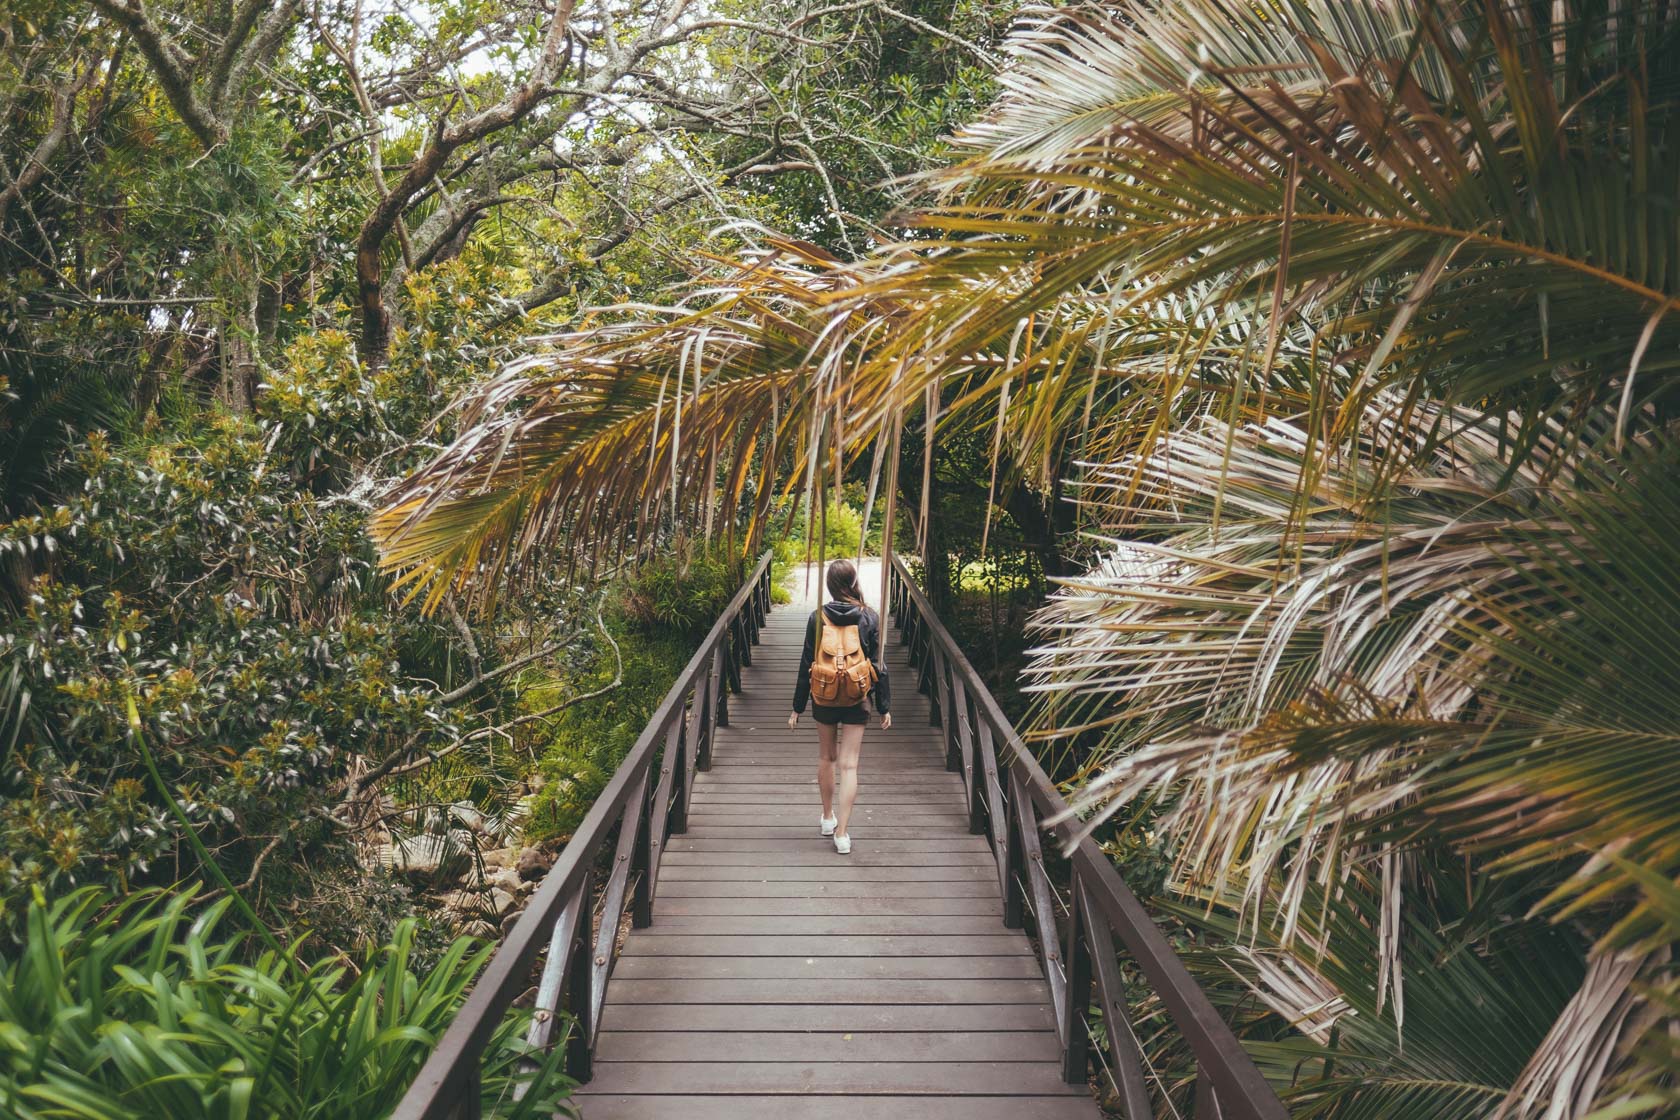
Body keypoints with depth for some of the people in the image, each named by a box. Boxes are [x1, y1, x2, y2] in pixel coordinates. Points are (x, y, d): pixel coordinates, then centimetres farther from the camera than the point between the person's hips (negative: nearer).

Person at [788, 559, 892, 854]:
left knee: (826, 757, 19)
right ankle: (842, 833, -5)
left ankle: (828, 818, 33)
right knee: (848, 765, 0)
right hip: (856, 700, -1)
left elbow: (806, 664, -3)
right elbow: (878, 665, -4)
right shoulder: (870, 618, -7)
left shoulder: (818, 617, -6)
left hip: (824, 698, 1)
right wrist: (884, 706, 4)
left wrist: (797, 707, 3)